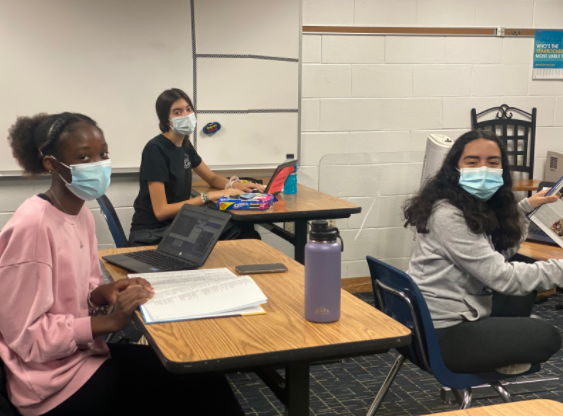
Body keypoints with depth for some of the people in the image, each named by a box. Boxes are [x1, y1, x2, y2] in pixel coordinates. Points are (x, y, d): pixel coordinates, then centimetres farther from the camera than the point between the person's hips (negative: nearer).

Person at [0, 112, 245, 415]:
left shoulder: (81, 214, 5)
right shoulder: (32, 227, -23)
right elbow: (26, 336, -21)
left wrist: (104, 293, -6)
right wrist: (110, 321, -22)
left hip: (83, 352, 8)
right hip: (55, 378, -8)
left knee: (203, 376, -3)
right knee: (200, 387, -11)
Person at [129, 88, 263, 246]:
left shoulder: (184, 145, 6)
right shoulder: (155, 149, -18)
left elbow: (212, 178, 21)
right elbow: (161, 211, -22)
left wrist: (235, 184, -1)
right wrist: (207, 197, -23)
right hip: (151, 235, -8)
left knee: (245, 229, -6)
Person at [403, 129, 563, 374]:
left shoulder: (480, 207, 7)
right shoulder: (448, 216, -24)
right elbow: (502, 277, -25)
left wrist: (526, 207, 13)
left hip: (459, 312, 10)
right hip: (440, 334, -10)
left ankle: (503, 348, 19)